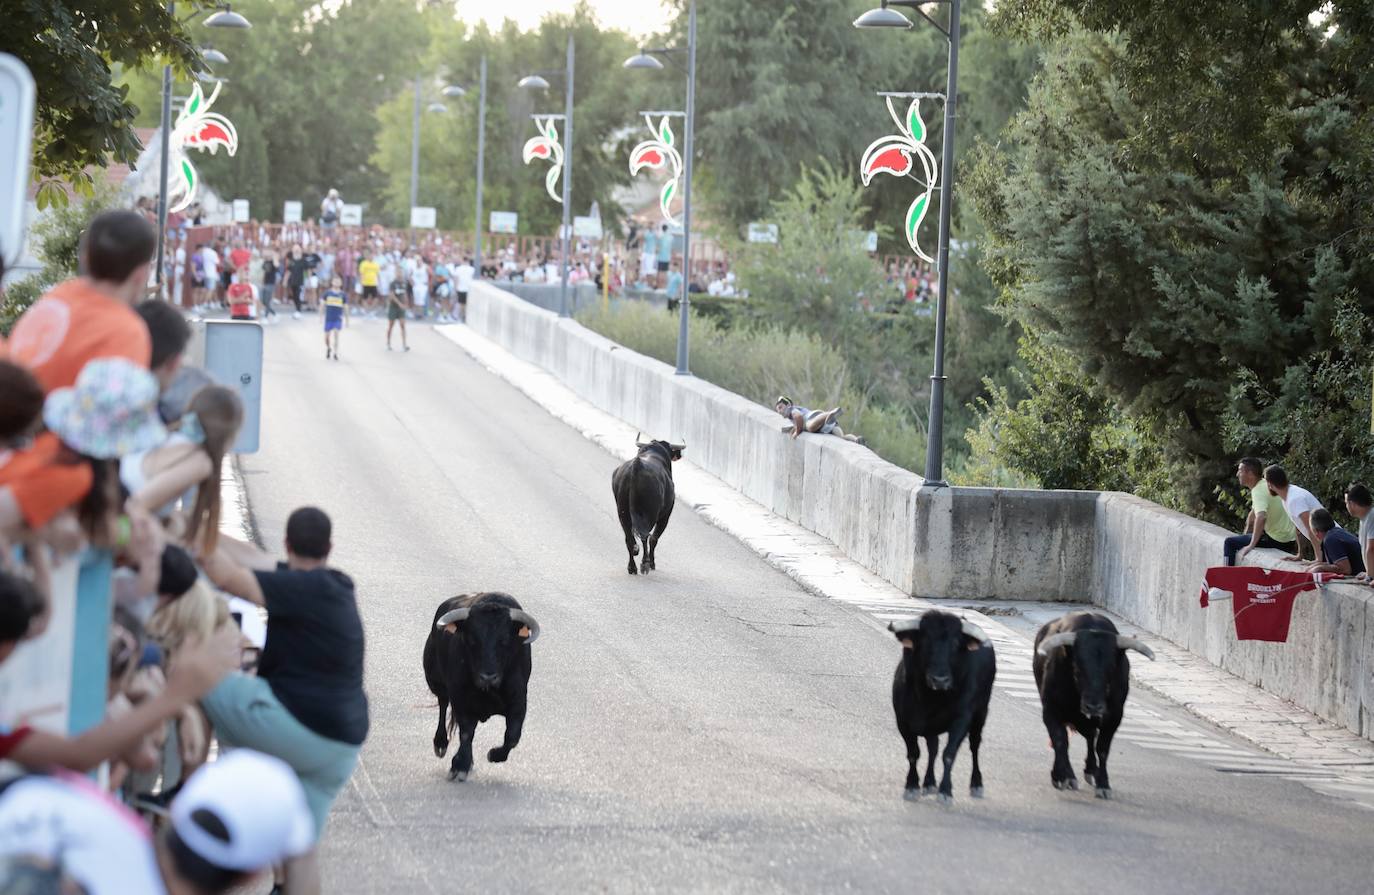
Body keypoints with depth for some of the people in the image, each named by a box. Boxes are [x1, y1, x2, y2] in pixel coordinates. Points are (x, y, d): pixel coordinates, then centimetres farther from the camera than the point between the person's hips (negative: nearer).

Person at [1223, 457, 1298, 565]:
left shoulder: (1259, 491, -21)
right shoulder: (1264, 485, 11)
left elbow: (1261, 517, -38)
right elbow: (1253, 512, 26)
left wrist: (1251, 546, -38)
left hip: (1277, 540, -10)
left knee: (1230, 542, -10)